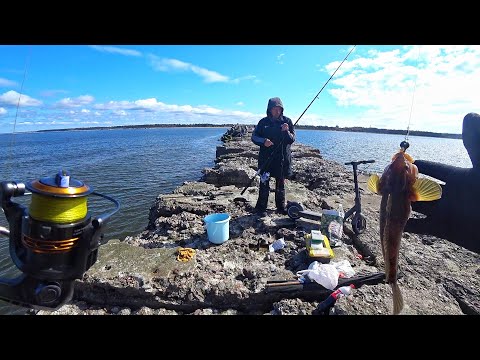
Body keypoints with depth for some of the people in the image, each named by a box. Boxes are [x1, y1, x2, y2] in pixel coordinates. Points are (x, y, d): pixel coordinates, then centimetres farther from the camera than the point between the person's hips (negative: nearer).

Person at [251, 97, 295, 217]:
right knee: (264, 184, -3)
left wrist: (286, 132, -19)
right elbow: (254, 137, 4)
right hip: (266, 158, -1)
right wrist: (263, 141, -16)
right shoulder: (263, 122, 2)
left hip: (283, 158, 2)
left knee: (281, 184, 12)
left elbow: (292, 139, 2)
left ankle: (281, 207, 26)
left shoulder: (287, 121, 4)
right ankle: (261, 208, 8)